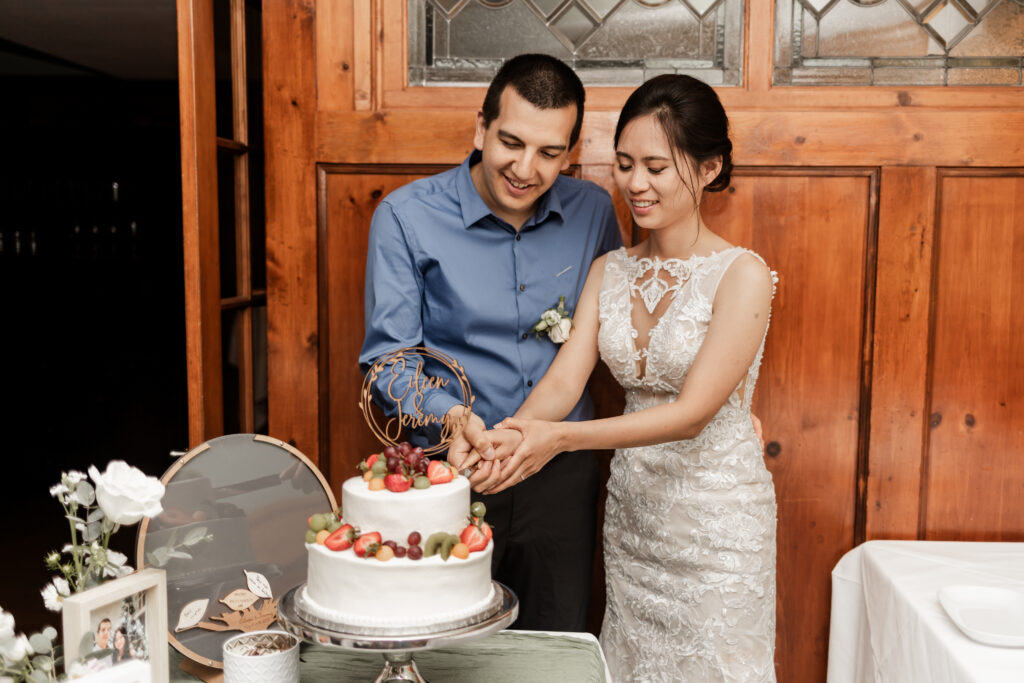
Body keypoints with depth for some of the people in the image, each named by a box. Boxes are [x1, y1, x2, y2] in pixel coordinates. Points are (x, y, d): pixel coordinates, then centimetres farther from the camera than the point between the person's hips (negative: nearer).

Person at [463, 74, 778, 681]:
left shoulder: (742, 274, -15)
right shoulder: (609, 272, 3)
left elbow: (693, 412, -21)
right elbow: (565, 379, -6)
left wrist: (561, 437, -31)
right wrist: (509, 434, -27)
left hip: (716, 522, -5)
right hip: (630, 512, 5)